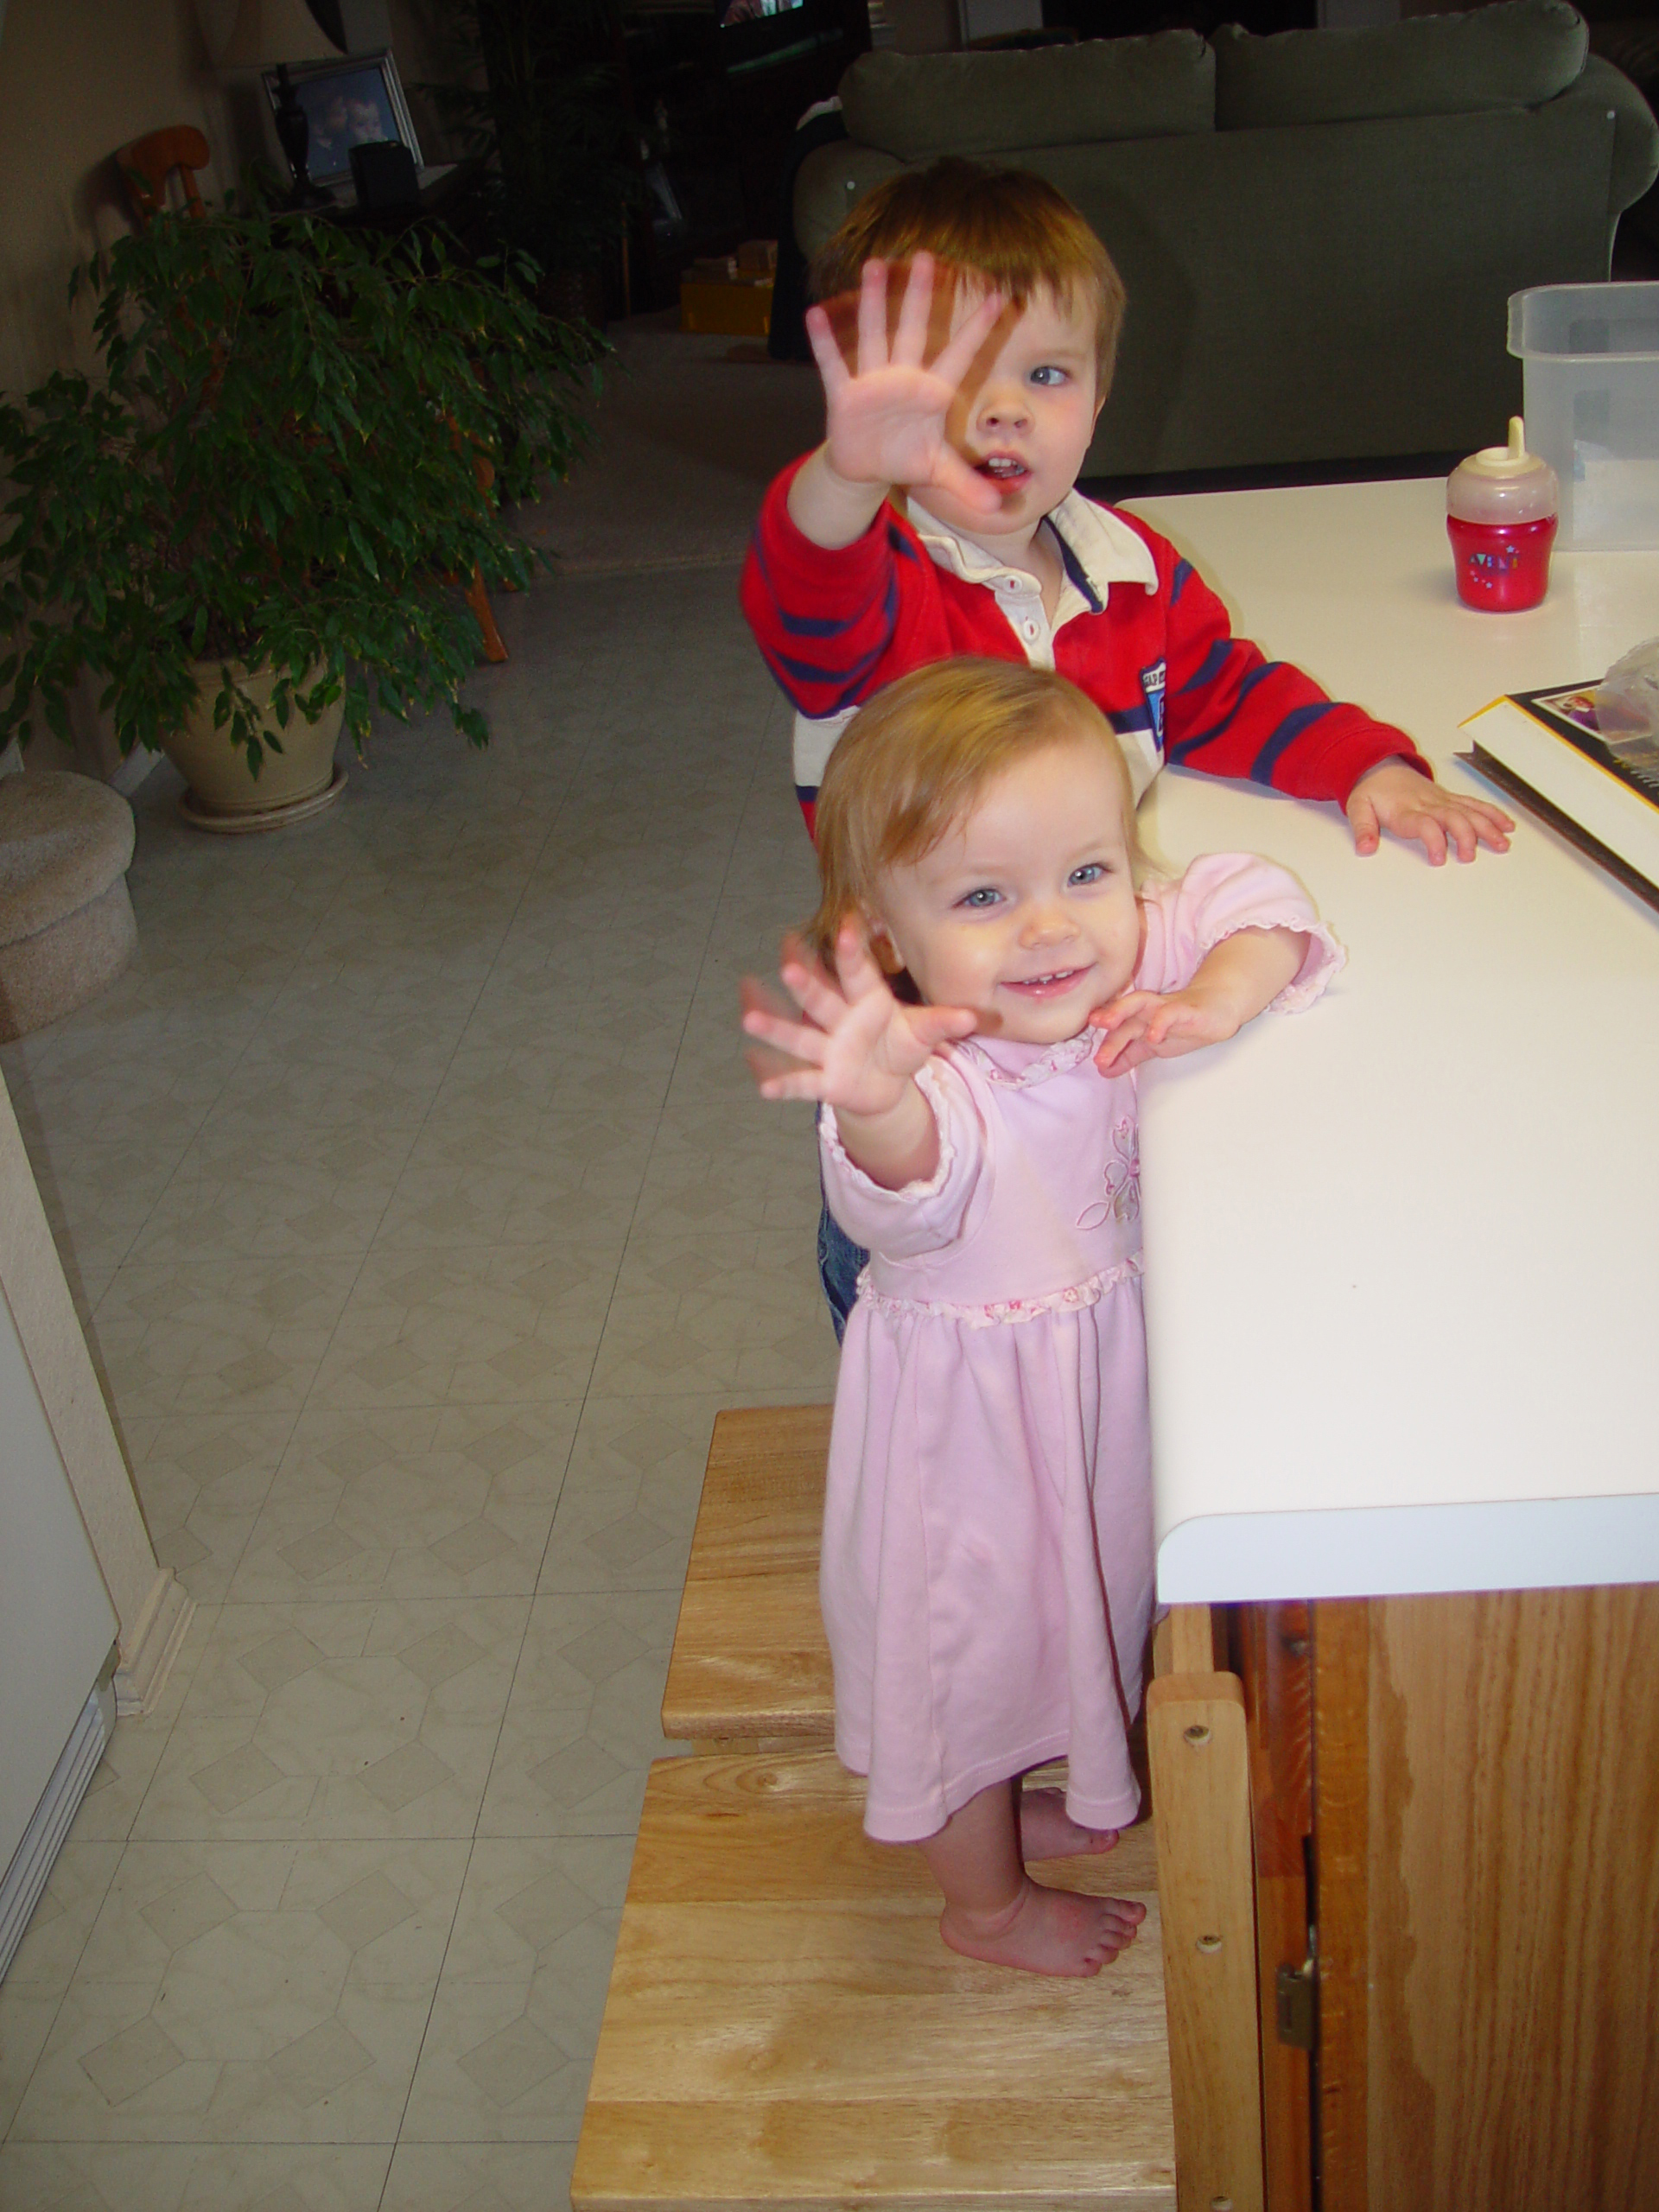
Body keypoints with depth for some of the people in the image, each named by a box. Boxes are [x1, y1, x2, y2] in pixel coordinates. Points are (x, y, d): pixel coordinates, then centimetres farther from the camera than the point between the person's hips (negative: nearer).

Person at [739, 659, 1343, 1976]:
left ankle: (1020, 1801, 61)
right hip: (971, 1415, -7)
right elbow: (913, 1186, -59)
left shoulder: (1127, 968, -18)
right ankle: (987, 1901, 46)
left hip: (1098, 1372, 7)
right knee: (971, 1646, 17)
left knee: (1062, 1602, 30)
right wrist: (878, 1106, -81)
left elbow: (1256, 902, -7)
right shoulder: (926, 1081, -38)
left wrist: (1216, 1003, -27)